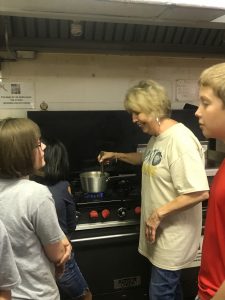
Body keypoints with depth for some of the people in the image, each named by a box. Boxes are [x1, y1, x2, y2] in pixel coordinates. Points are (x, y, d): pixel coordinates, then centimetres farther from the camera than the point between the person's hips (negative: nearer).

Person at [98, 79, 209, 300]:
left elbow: (200, 192, -29)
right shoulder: (156, 137, 5)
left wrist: (159, 213, -24)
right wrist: (116, 155, 21)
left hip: (173, 238, -9)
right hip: (160, 233, 9)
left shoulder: (179, 140, -26)